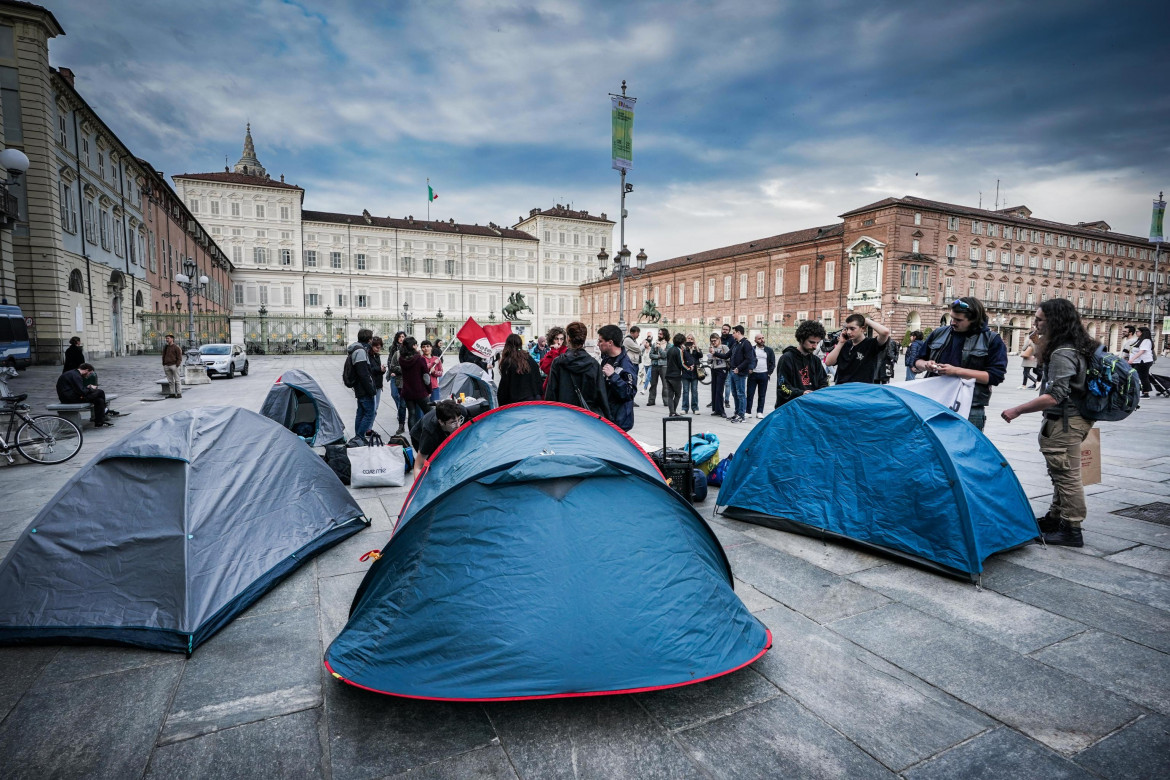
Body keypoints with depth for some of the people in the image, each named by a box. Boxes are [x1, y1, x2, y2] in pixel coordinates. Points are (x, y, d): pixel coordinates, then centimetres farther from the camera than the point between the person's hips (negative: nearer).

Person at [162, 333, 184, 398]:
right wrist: (164, 366, 11)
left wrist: (177, 366, -15)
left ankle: (179, 394, -2)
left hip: (174, 365, -6)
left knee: (177, 380, -3)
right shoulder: (165, 348, 14)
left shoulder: (176, 347, -5)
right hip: (167, 366, 6)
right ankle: (172, 394, 11)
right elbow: (163, 357, 18)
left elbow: (179, 357, -9)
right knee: (170, 381, 7)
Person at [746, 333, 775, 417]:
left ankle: (760, 412, 13)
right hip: (752, 374, -1)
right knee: (750, 394, 0)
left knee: (762, 395, 6)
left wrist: (769, 373, -1)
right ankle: (748, 411, 7)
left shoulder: (769, 350, 7)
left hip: (764, 375, 1)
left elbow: (772, 363, 7)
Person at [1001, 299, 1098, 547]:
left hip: (1066, 421, -11)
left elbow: (1053, 397, -26)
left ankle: (1071, 531, 6)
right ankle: (1055, 518, 32)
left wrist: (1017, 410, -22)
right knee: (1061, 473, 19)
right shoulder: (1078, 346, 11)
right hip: (1070, 417, 11)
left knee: (1066, 475, -2)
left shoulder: (1062, 354, -21)